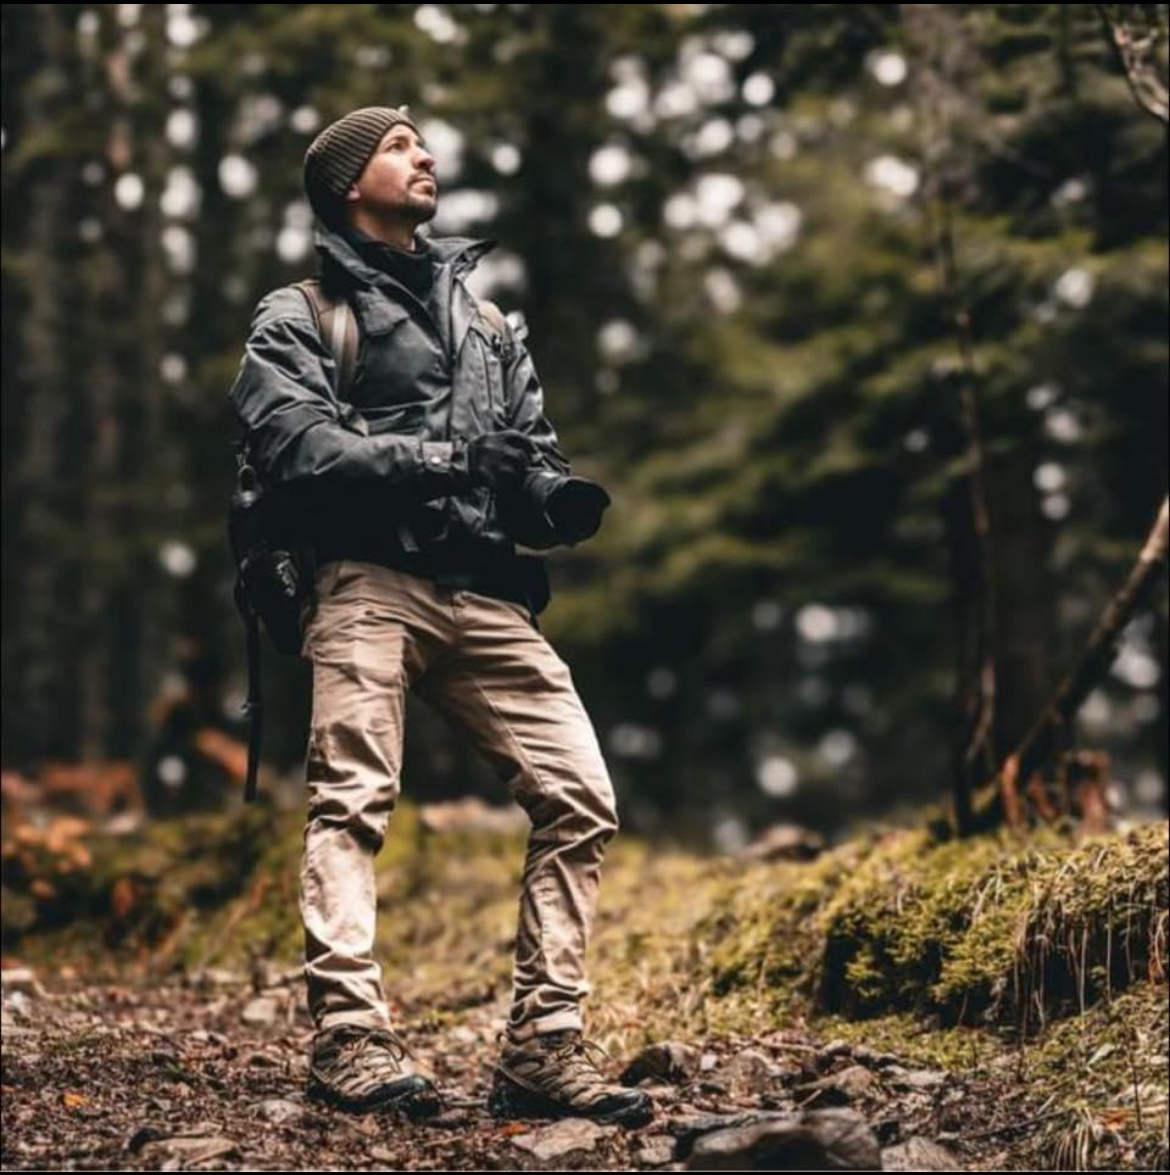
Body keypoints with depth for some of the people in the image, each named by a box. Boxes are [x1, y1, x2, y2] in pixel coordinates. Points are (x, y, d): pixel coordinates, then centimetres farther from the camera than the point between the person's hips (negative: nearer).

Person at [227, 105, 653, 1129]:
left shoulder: (487, 320, 29)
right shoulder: (300, 314, 11)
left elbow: (533, 449, 23)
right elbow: (294, 440, -7)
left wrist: (561, 497, -1)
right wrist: (432, 458, -18)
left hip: (486, 594, 5)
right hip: (370, 582, -5)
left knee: (580, 798, -6)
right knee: (353, 800, -16)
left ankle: (544, 1047, -4)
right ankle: (352, 1036, -17)